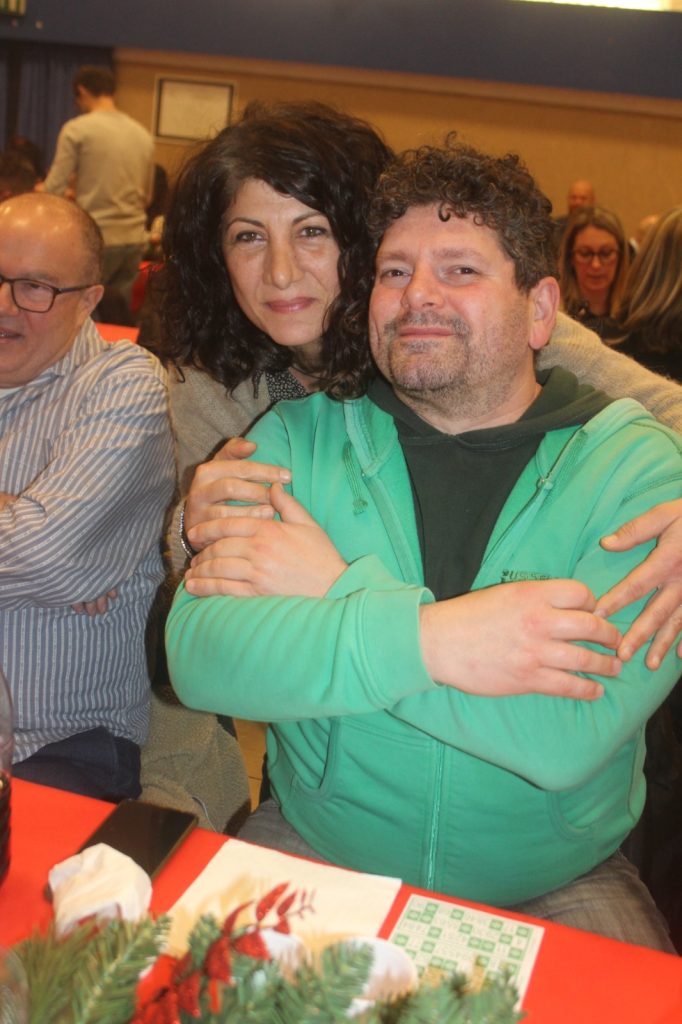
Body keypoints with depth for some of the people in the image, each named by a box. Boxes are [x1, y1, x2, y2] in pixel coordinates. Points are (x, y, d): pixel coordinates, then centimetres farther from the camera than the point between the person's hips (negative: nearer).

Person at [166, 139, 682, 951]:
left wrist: (336, 594, -19)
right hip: (314, 853, 1)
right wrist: (423, 637, -28)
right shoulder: (300, 437, -3)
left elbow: (567, 735, -23)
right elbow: (197, 656, -15)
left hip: (551, 888, 0)